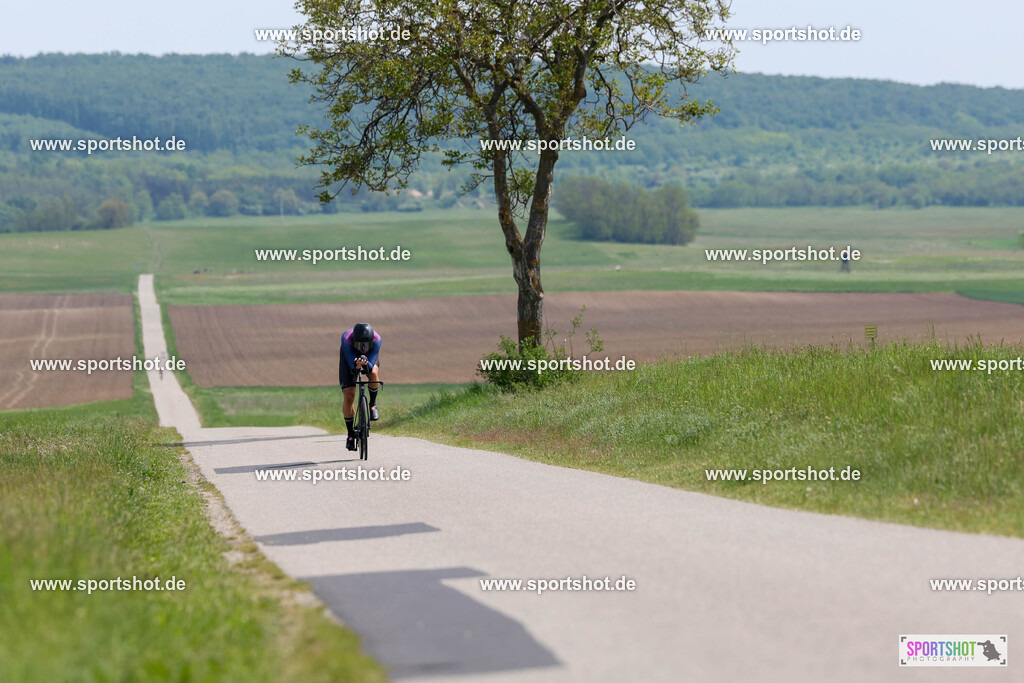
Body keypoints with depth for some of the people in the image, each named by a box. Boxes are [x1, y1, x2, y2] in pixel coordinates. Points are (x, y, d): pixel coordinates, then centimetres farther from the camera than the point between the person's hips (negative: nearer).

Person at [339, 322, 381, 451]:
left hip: (369, 357, 1)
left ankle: (373, 404, -6)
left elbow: (371, 366, -37)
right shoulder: (346, 338, -40)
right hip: (349, 355, -1)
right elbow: (351, 364, -37)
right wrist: (356, 366, -59)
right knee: (349, 396, -13)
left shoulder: (376, 339, -37)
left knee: (373, 372, -35)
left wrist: (366, 364, -58)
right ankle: (350, 434, 1)